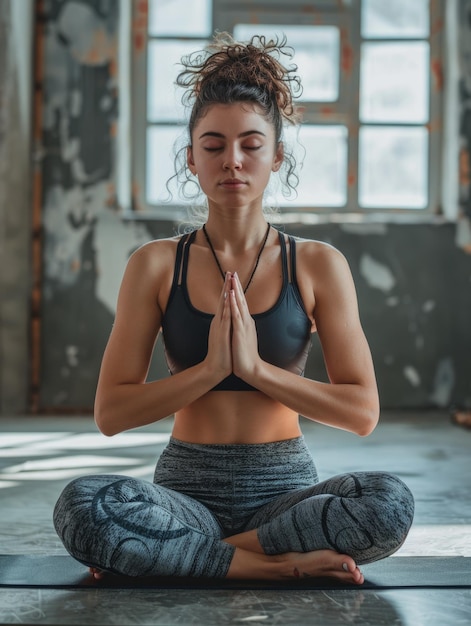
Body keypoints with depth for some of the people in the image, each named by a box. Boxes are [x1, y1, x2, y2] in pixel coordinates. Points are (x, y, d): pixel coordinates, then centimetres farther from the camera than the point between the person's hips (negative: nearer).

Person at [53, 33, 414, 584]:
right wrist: (210, 369, -14)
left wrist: (256, 367, -13)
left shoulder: (318, 265, 3)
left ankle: (175, 553, -15)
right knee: (81, 503, -32)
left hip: (286, 487, 1)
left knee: (390, 501, -31)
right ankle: (282, 562, -19)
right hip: (187, 486, -1)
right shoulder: (156, 265, 3)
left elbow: (362, 412, -3)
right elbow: (110, 413, -2)